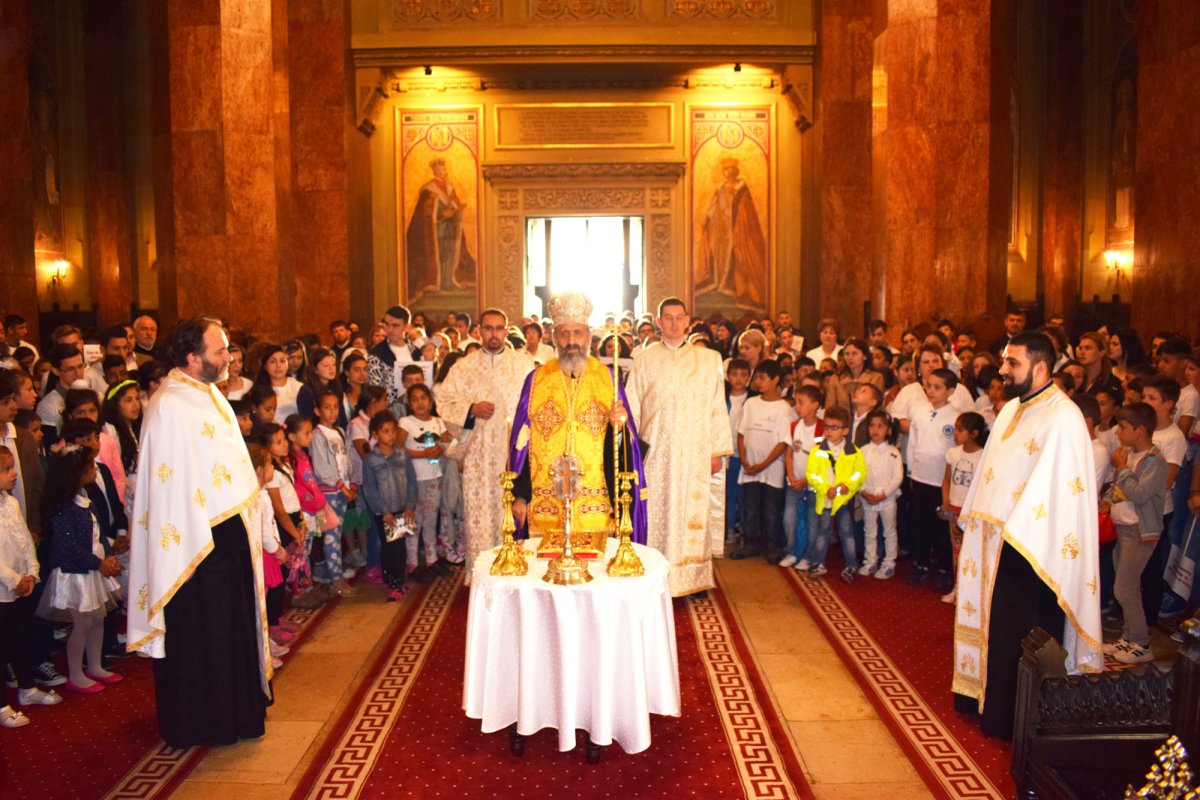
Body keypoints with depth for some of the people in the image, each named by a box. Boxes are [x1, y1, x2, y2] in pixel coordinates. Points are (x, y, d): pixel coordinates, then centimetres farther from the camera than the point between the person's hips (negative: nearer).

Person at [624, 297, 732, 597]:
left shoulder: (709, 359, 8)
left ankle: (696, 578, 14)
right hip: (657, 452, 0)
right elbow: (632, 408, 6)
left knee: (694, 513, 3)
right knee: (658, 513, 0)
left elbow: (717, 407, 6)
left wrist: (719, 450, 1)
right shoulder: (645, 361, 7)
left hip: (696, 453, 0)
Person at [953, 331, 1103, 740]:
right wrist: (973, 523, 14)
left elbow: (1055, 485, -24)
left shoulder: (1063, 418, -18)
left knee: (1021, 634, 4)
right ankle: (986, 695, 33)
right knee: (992, 620, 18)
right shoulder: (1011, 410, 11)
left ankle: (1013, 719, 19)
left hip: (1029, 549, -8)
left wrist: (1012, 535, -24)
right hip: (995, 541, 8)